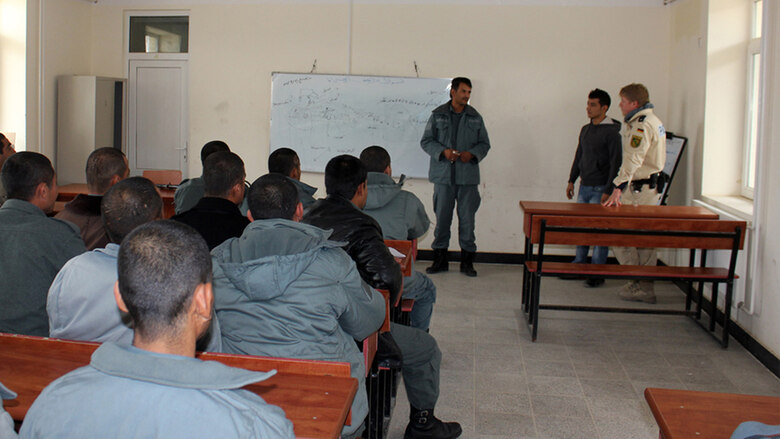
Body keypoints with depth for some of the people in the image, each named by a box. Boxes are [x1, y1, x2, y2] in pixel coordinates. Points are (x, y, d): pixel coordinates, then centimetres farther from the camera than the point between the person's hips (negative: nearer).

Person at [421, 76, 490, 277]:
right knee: (442, 217, 3)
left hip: (468, 176, 1)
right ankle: (440, 258, 14)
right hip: (443, 175, -1)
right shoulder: (438, 115, 4)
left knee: (467, 218, 2)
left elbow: (484, 144, 13)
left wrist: (472, 153, -8)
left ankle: (467, 260, 11)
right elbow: (426, 141, 4)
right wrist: (443, 151, -13)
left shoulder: (475, 118, 9)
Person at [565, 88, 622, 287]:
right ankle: (579, 265, 20)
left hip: (600, 189, -7)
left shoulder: (612, 131, -10)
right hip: (584, 187, 7)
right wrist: (572, 180, 17)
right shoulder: (585, 130, 13)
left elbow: (616, 162, -13)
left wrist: (608, 190, -16)